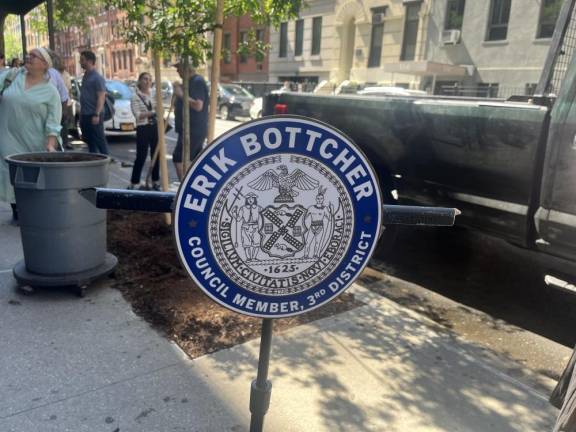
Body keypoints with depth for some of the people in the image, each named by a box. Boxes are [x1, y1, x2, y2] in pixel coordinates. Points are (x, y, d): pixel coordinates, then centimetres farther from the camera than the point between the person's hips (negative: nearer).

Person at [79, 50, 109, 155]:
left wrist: (97, 114, -24)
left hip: (93, 115, -9)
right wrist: (81, 113, 16)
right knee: (89, 141, 14)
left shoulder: (97, 78, -11)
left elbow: (101, 97, -17)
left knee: (100, 140, -5)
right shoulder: (85, 76, 15)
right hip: (85, 115, 9)